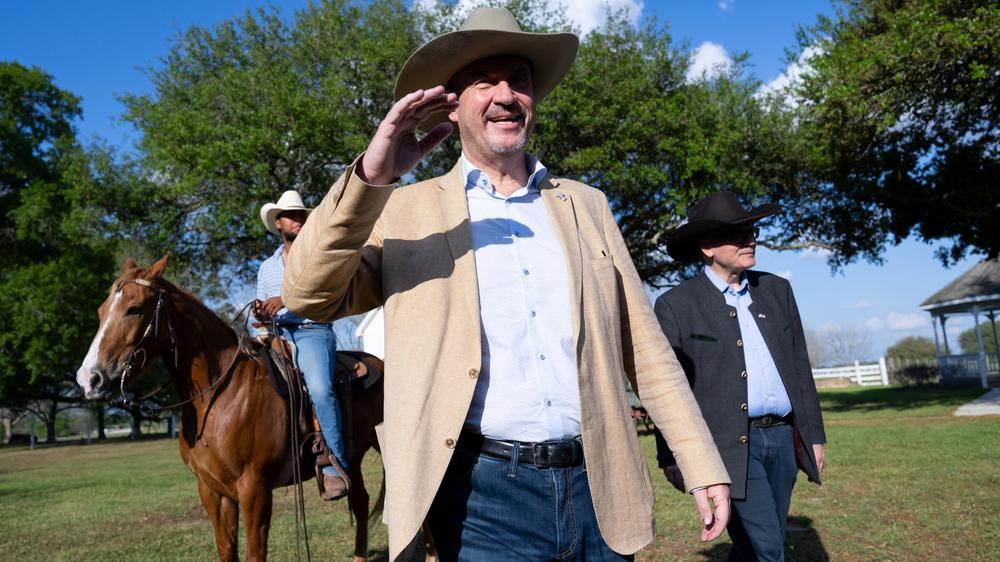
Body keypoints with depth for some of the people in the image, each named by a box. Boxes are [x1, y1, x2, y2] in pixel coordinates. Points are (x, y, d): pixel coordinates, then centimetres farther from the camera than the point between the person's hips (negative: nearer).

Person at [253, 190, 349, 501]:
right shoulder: (267, 267, 23)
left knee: (320, 389, -29)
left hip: (313, 332, -6)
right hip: (278, 335, 6)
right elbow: (264, 316, 22)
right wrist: (260, 313, -3)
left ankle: (334, 467, -24)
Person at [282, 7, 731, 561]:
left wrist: (704, 465, 5)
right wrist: (369, 177, -21)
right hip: (482, 495, -3)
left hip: (596, 488, 4)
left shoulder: (587, 206, 11)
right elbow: (309, 296, -9)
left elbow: (645, 349, 10)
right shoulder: (408, 210, 3)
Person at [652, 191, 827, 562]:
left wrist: (813, 435, 12)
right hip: (730, 443, -5)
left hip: (783, 437, 5)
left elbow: (800, 367, 13)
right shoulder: (676, 305, -5)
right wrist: (671, 457, -6)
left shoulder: (777, 290, 11)